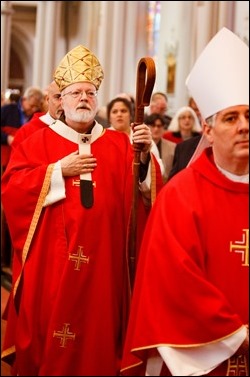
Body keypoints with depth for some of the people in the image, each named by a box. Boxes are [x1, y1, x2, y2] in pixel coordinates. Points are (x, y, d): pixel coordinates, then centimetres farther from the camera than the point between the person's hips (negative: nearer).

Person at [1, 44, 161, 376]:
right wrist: (59, 170, -13)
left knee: (97, 331, 7)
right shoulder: (38, 142, 4)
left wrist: (144, 155, -20)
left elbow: (141, 191, -2)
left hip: (100, 262, 1)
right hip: (51, 262, -1)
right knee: (50, 324, 4)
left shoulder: (118, 145, 8)